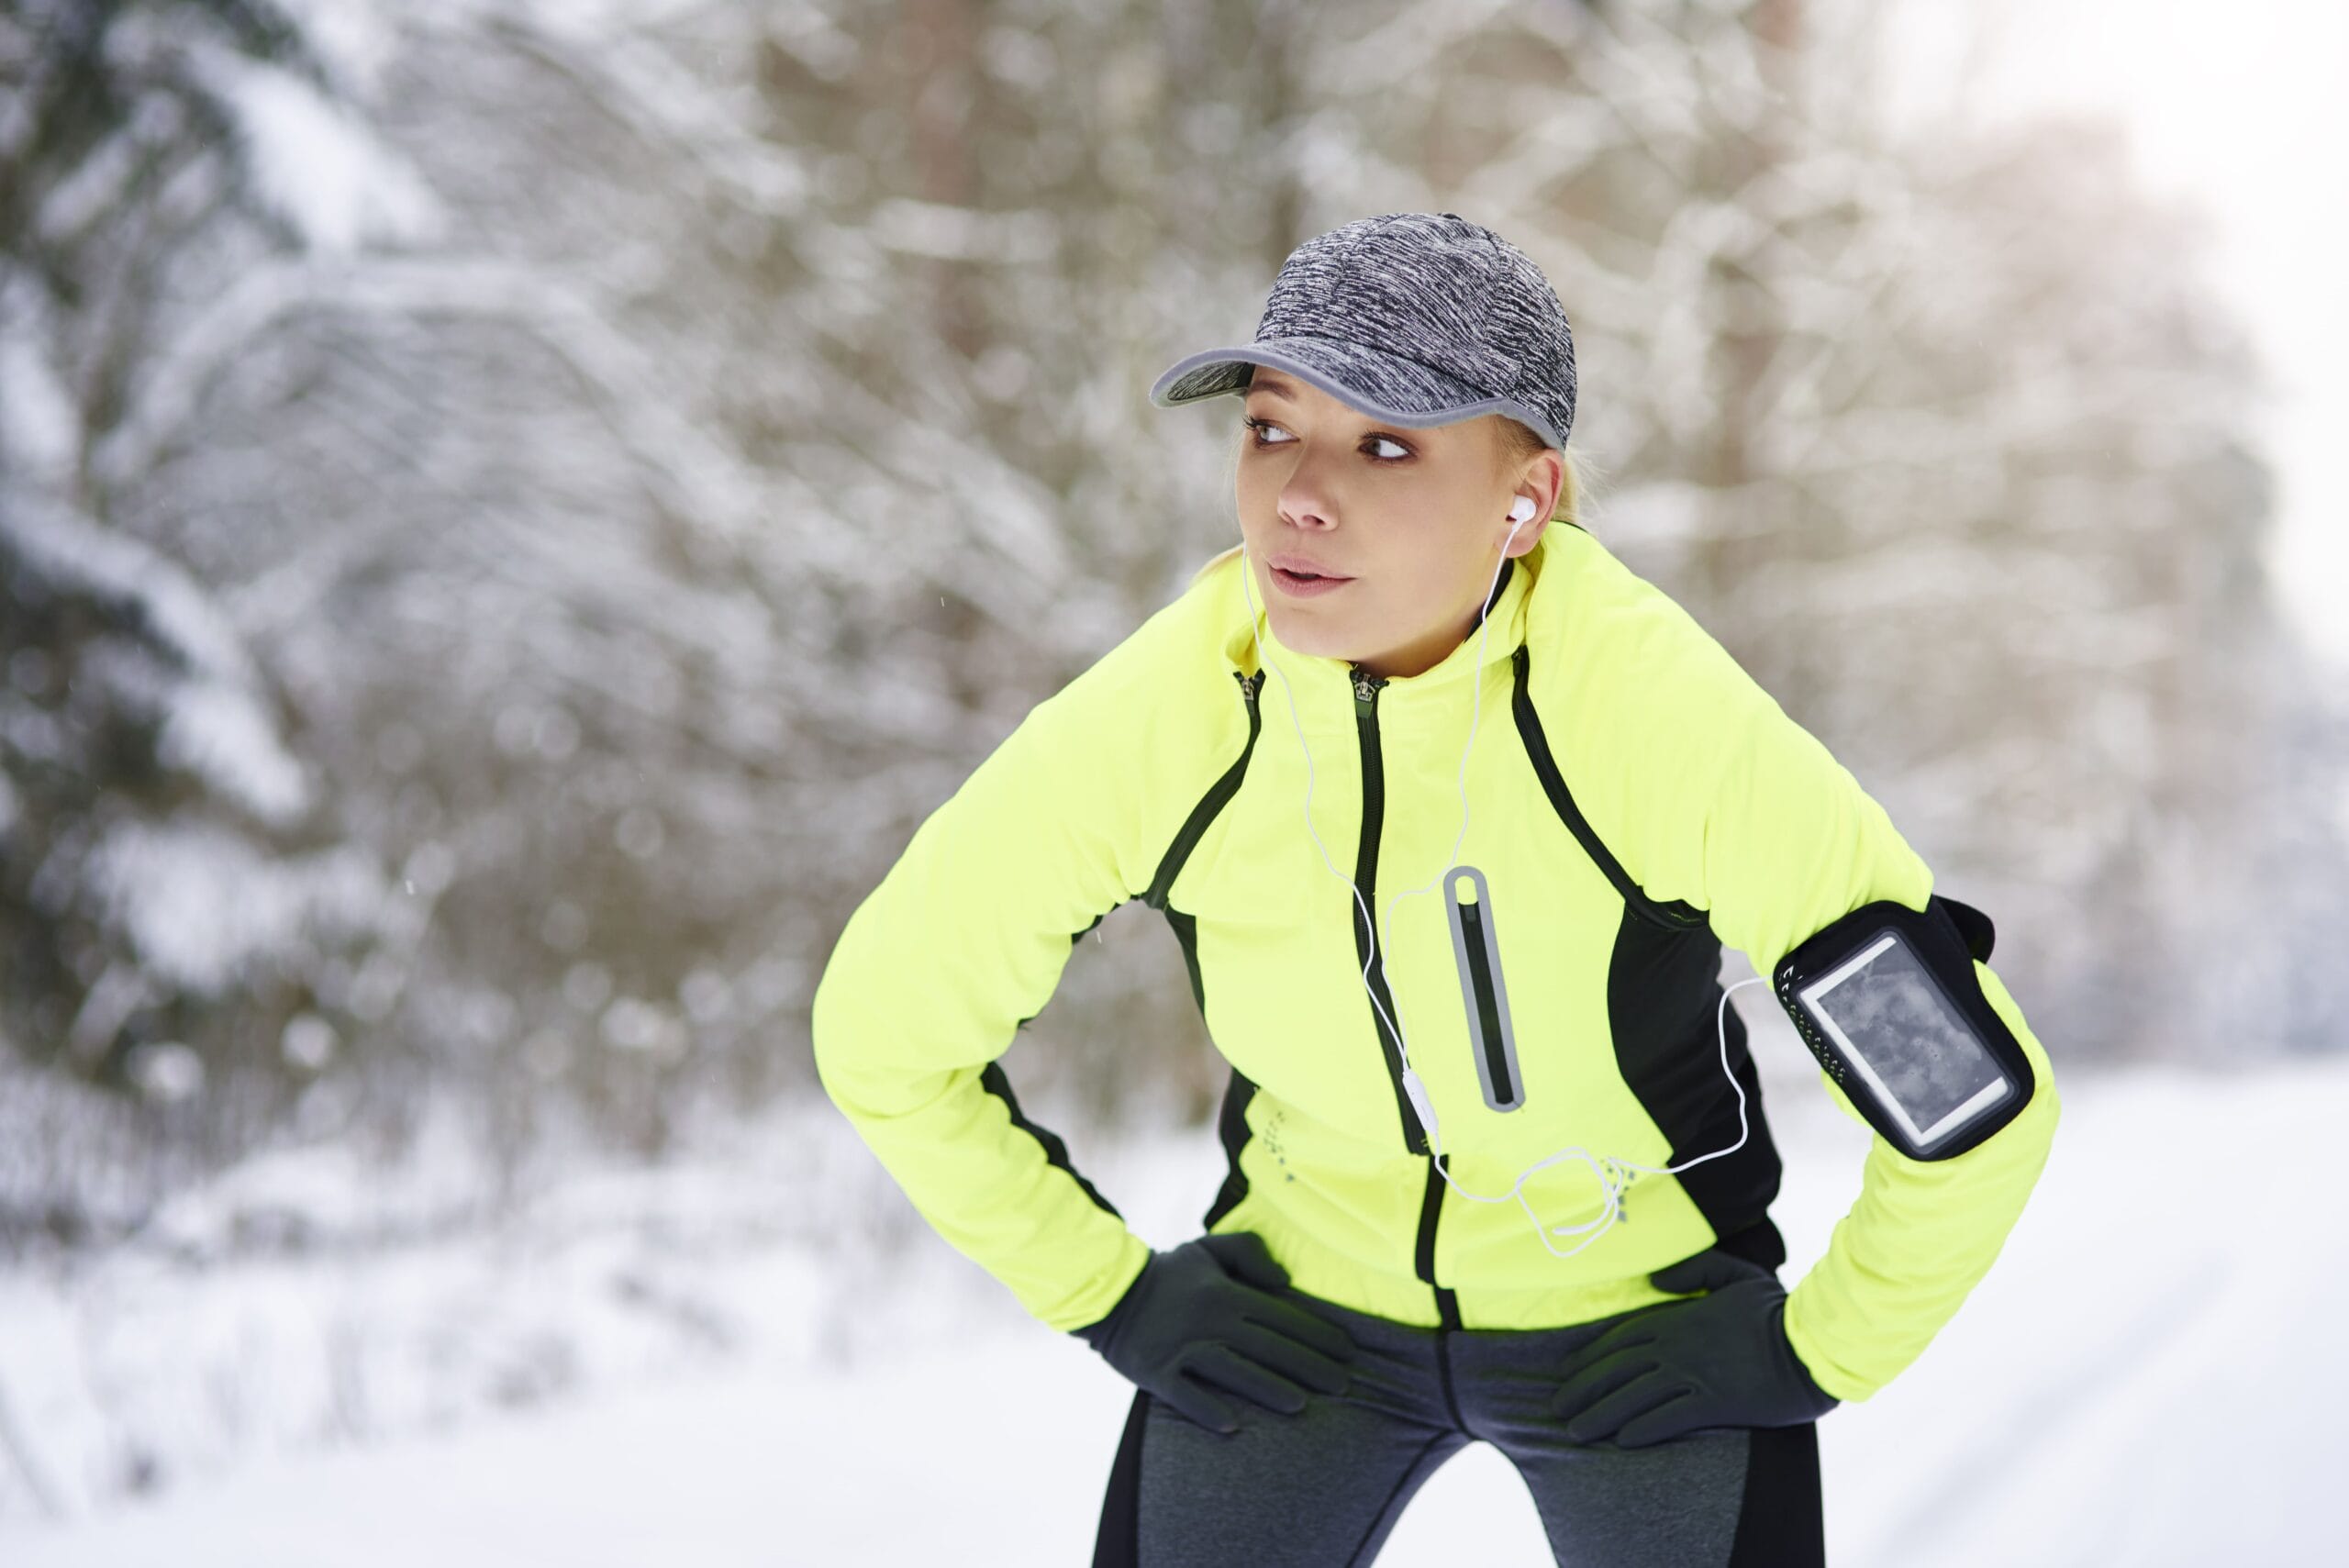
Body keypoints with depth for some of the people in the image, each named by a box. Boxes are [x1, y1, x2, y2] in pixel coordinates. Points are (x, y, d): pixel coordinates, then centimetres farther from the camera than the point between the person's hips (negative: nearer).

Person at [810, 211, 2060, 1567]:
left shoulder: (1674, 726, -29)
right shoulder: (1139, 732, -22)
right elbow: (884, 1030, -3)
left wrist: (1815, 1352, -9)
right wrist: (1111, 1294, 1)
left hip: (1646, 1335, -2)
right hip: (1303, 1313, 2)